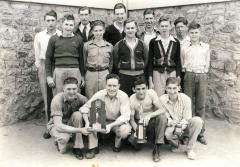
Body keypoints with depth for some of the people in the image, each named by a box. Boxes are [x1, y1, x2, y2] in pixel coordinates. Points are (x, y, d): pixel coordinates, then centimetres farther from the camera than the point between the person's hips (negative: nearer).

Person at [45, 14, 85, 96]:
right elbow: (48, 58, 8)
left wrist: (82, 75, 10)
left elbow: (81, 58, 12)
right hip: (58, 71, 0)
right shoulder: (54, 39, 7)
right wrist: (49, 76, 2)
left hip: (75, 72, 1)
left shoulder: (78, 39, 9)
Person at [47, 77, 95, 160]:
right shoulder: (57, 100, -29)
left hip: (70, 124, 4)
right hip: (56, 126, -3)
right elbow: (58, 126, -33)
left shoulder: (79, 97, -18)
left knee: (77, 114, -28)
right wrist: (80, 130, -40)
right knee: (64, 137, -36)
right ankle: (59, 142, 3)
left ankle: (77, 148, -17)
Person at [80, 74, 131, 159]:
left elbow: (125, 116, -25)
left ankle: (117, 144, 4)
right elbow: (84, 108, -15)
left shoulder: (123, 96, -19)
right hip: (103, 121, 2)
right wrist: (87, 123, -32)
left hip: (118, 122, -2)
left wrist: (111, 125, -38)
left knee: (125, 130, -34)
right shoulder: (100, 94, -17)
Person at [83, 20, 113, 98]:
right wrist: (83, 76, 7)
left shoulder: (109, 46, 7)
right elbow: (84, 62, 9)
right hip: (90, 74, -1)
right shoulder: (87, 45, 3)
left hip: (104, 74, 1)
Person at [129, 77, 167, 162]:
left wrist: (149, 115, -39)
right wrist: (136, 129, -32)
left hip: (152, 122, 0)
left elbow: (162, 110, -22)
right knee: (132, 138, -29)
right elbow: (131, 119, -12)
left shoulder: (151, 93, -15)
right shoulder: (132, 99, -13)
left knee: (162, 117, -31)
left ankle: (157, 148, -22)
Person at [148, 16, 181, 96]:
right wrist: (150, 80, -2)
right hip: (157, 72, -1)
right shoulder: (153, 42, 2)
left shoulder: (176, 42, 5)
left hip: (172, 72, 1)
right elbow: (150, 61, 3)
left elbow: (178, 61, 8)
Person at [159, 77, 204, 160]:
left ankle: (190, 149, -11)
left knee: (198, 121, -30)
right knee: (167, 133, -37)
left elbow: (187, 118, -13)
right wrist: (170, 122, -32)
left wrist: (181, 127, -30)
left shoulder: (186, 99, -15)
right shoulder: (162, 99, -13)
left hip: (184, 126, 1)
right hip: (172, 127, -1)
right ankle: (175, 144, 5)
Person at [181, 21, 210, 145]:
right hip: (189, 76, -1)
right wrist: (185, 70, 1)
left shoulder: (206, 47, 10)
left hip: (202, 76, 1)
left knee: (201, 105, 3)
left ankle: (200, 133, 11)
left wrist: (203, 72, 4)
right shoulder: (184, 48, 7)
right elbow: (181, 64, 12)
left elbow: (207, 63, 13)